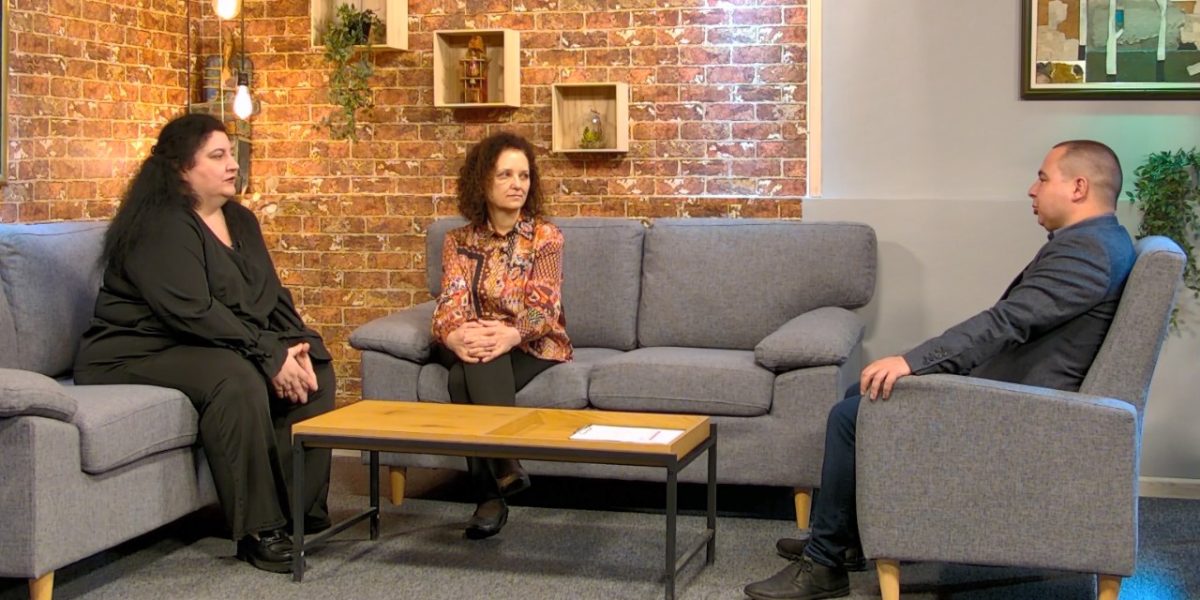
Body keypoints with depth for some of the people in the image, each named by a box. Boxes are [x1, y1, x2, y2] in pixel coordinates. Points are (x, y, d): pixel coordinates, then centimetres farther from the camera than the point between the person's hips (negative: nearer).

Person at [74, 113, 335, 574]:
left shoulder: (239, 220, 13)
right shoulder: (159, 226, -16)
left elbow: (273, 296, 10)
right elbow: (192, 311, -27)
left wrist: (296, 345, -10)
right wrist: (270, 354, -27)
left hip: (221, 346, 9)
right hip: (139, 356, -9)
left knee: (315, 368, -7)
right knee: (236, 379, -35)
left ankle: (305, 509, -5)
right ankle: (258, 531, -28)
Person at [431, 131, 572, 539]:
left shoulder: (545, 236, 0)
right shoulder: (459, 242, 7)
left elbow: (544, 307, -13)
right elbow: (451, 303, -7)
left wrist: (510, 335, -36)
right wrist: (454, 336, -33)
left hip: (533, 347, -2)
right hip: (473, 346, 2)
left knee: (465, 380, -33)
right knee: (473, 363, -35)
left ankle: (492, 495, -39)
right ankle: (504, 465, -42)